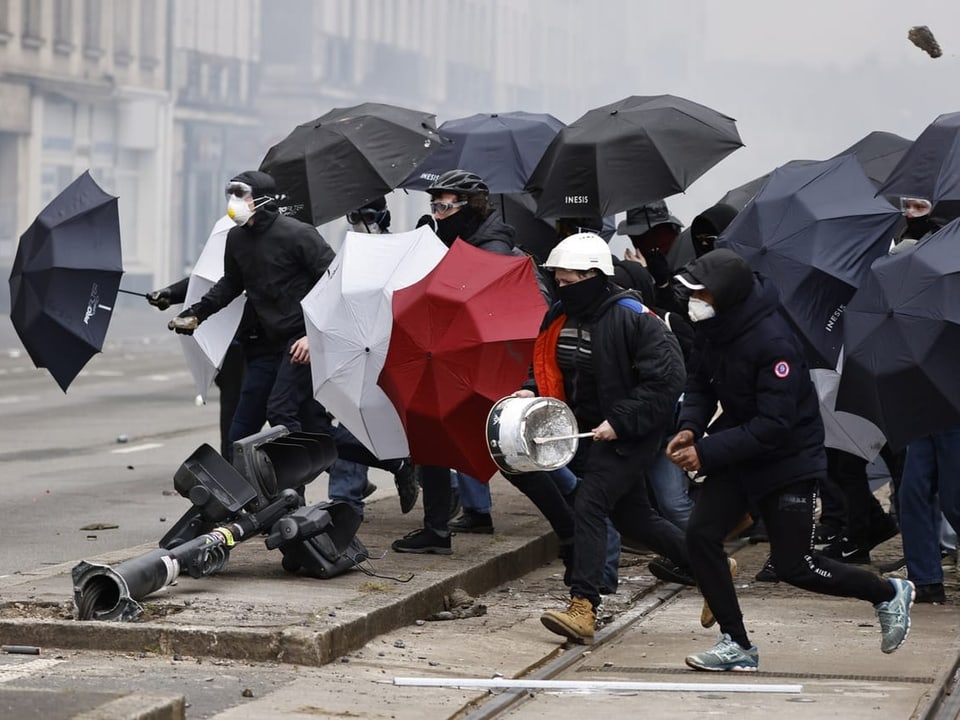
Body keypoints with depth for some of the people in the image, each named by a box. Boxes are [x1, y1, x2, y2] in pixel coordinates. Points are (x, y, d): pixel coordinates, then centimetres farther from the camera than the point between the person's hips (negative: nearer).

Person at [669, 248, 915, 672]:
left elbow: (774, 425, -30)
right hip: (739, 454, 7)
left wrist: (706, 453, -31)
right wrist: (690, 427, -12)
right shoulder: (711, 330, -5)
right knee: (701, 533, -8)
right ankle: (737, 645, 2)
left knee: (794, 566, -1)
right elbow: (701, 383, 9)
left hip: (789, 460, -7)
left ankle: (889, 594, 25)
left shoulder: (773, 343, -29)